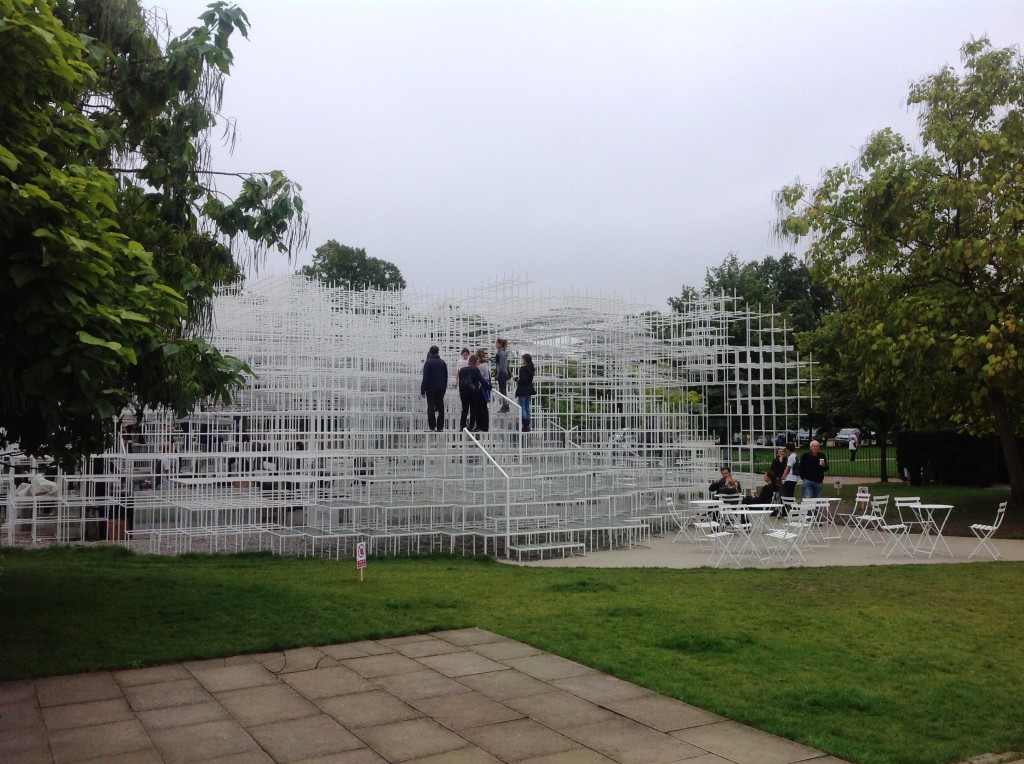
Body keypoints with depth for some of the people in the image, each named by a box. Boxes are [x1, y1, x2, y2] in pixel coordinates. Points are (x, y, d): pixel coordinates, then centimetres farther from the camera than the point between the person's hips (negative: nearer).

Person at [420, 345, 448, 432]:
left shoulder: (428, 362, -10)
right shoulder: (443, 362, 6)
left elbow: (425, 378, -13)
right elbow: (446, 377, 10)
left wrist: (423, 390, -9)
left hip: (431, 389, -5)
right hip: (441, 389, 5)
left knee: (431, 408, -1)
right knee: (440, 407, 8)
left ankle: (432, 427, -4)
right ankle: (440, 427, 8)